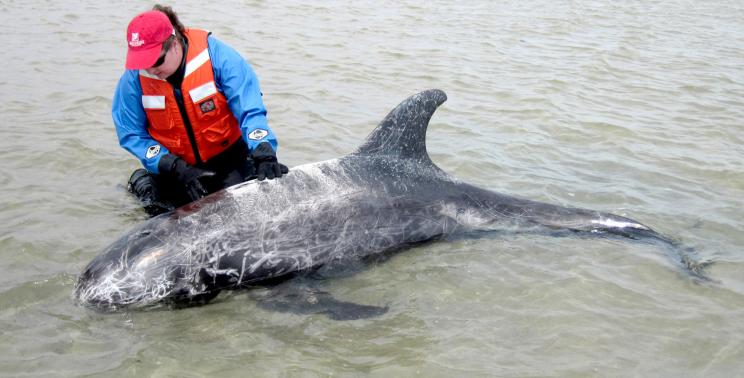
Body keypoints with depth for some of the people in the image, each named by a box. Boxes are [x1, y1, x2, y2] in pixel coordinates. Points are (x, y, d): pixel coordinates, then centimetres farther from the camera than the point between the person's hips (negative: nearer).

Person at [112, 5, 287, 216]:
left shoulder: (215, 55, -21)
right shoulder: (134, 78, -14)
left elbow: (250, 110, -24)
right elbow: (131, 136, -10)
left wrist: (263, 153, -40)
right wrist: (177, 169, -22)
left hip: (227, 160, -1)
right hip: (173, 167, 1)